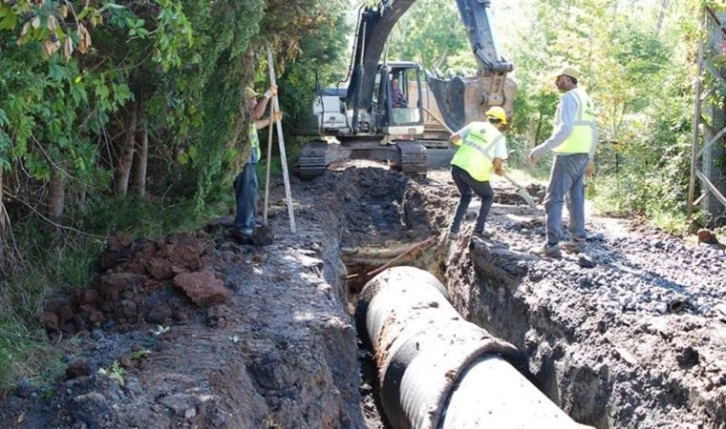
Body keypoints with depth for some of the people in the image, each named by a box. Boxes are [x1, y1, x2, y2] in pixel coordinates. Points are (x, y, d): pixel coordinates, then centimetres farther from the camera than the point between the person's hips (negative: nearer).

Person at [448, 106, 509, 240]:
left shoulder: (474, 125, 12)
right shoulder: (499, 137, 3)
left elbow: (454, 138, 10)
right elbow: (497, 161, -7)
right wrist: (498, 170, 15)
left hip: (457, 166, 4)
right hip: (475, 173, -4)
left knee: (465, 197, 27)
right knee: (488, 197, 23)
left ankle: (454, 230, 16)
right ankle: (478, 230, 17)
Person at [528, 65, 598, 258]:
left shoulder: (569, 98, -12)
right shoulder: (585, 99, 16)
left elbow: (565, 129, -24)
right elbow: (594, 132, 21)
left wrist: (541, 149, -26)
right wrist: (590, 158, 29)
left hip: (567, 155, -9)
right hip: (583, 155, 9)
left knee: (554, 199, -8)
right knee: (576, 198, 19)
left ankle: (553, 244, -15)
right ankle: (578, 238, 24)